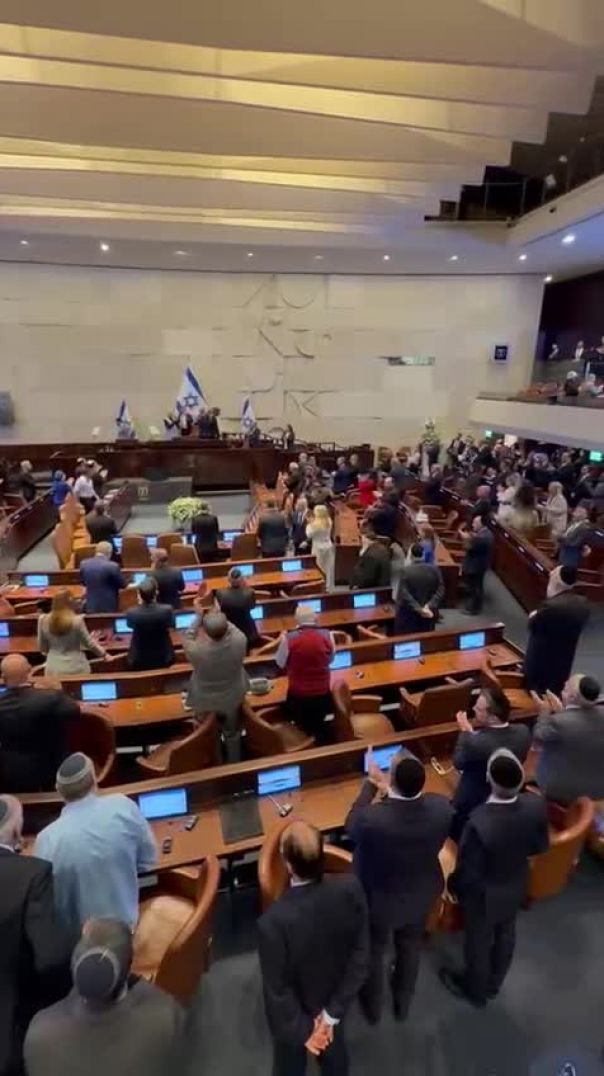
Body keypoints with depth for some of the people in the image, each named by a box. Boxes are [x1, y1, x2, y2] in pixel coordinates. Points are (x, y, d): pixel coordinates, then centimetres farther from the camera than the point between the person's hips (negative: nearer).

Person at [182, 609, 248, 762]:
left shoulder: (197, 650, -39)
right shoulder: (240, 641, -34)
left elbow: (187, 639, -14)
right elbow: (234, 630, -8)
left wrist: (198, 616, -11)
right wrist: (219, 617, -3)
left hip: (205, 700, -1)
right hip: (232, 697, 1)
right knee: (233, 734, 28)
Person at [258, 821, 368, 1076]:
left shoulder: (274, 921, -42)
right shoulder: (350, 888, -31)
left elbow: (278, 990, -26)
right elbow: (360, 956, -18)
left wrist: (302, 1031, -8)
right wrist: (332, 1013, -8)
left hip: (293, 1013, -2)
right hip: (336, 998, 3)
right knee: (333, 1046, 35)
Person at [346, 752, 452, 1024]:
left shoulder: (372, 818, -42)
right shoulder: (441, 807, -31)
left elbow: (351, 826, -17)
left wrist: (371, 783, -10)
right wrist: (389, 792, -5)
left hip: (380, 900, -3)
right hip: (420, 895, 3)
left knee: (372, 952, 28)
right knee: (410, 947, 32)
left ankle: (373, 1007, 55)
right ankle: (403, 1003, 58)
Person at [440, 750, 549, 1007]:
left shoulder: (480, 822, -44)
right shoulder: (535, 805, -29)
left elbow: (468, 871, -26)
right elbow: (540, 846, -8)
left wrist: (453, 886, -5)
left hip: (484, 895, -5)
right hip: (516, 887, 5)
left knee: (478, 942, 25)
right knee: (505, 936, 31)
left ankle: (476, 990, 53)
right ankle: (494, 983, 59)